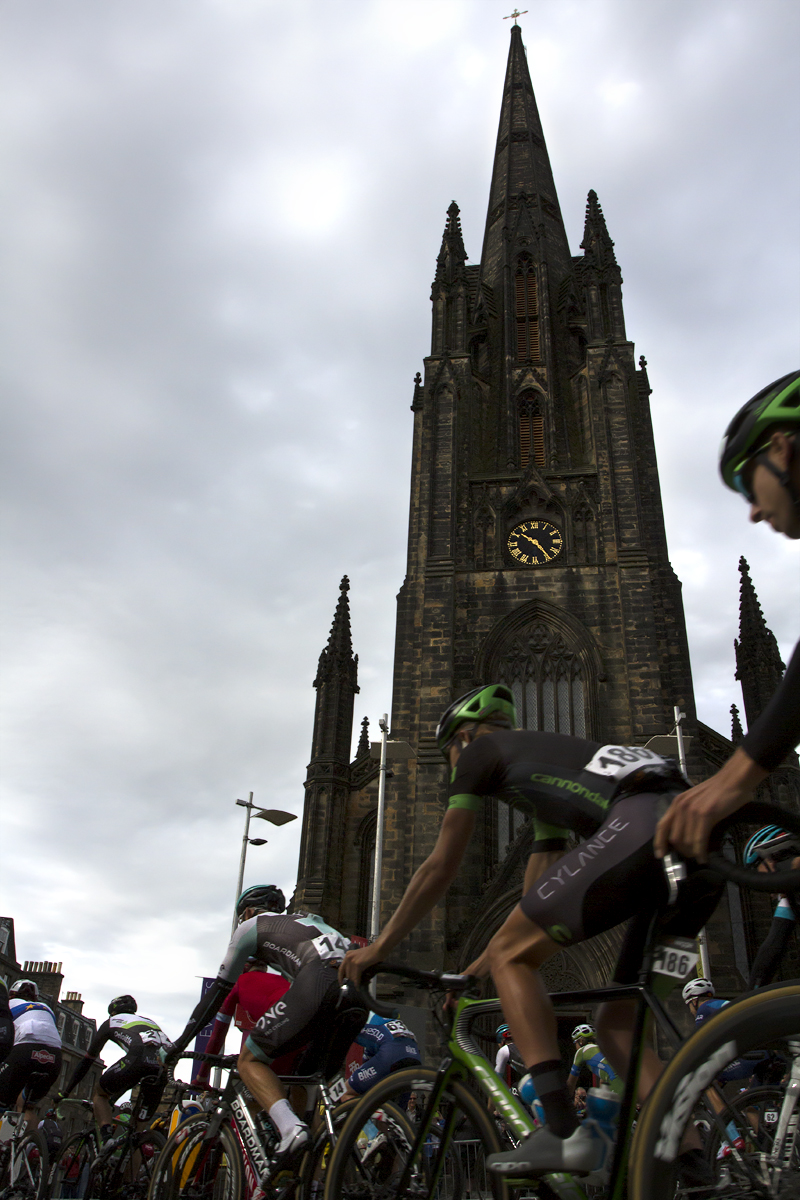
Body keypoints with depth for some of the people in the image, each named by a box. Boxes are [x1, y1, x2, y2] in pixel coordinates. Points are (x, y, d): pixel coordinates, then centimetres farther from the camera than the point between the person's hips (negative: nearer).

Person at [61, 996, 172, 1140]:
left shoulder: (112, 1022, 32)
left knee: (99, 1094, 23)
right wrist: (113, 1099, 58)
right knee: (141, 1126, 22)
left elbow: (87, 1060, 34)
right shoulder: (148, 1021, 42)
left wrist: (65, 1092, 45)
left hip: (138, 1058, -4)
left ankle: (107, 1140, 1)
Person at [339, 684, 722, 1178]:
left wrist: (379, 946, 25)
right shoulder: (550, 755, 39)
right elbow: (538, 903, 39)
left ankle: (564, 1133, -6)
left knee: (510, 957, 3)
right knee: (617, 1024, 16)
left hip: (641, 827, -9)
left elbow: (441, 867, 15)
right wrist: (485, 965, 45)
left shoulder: (479, 750, 18)